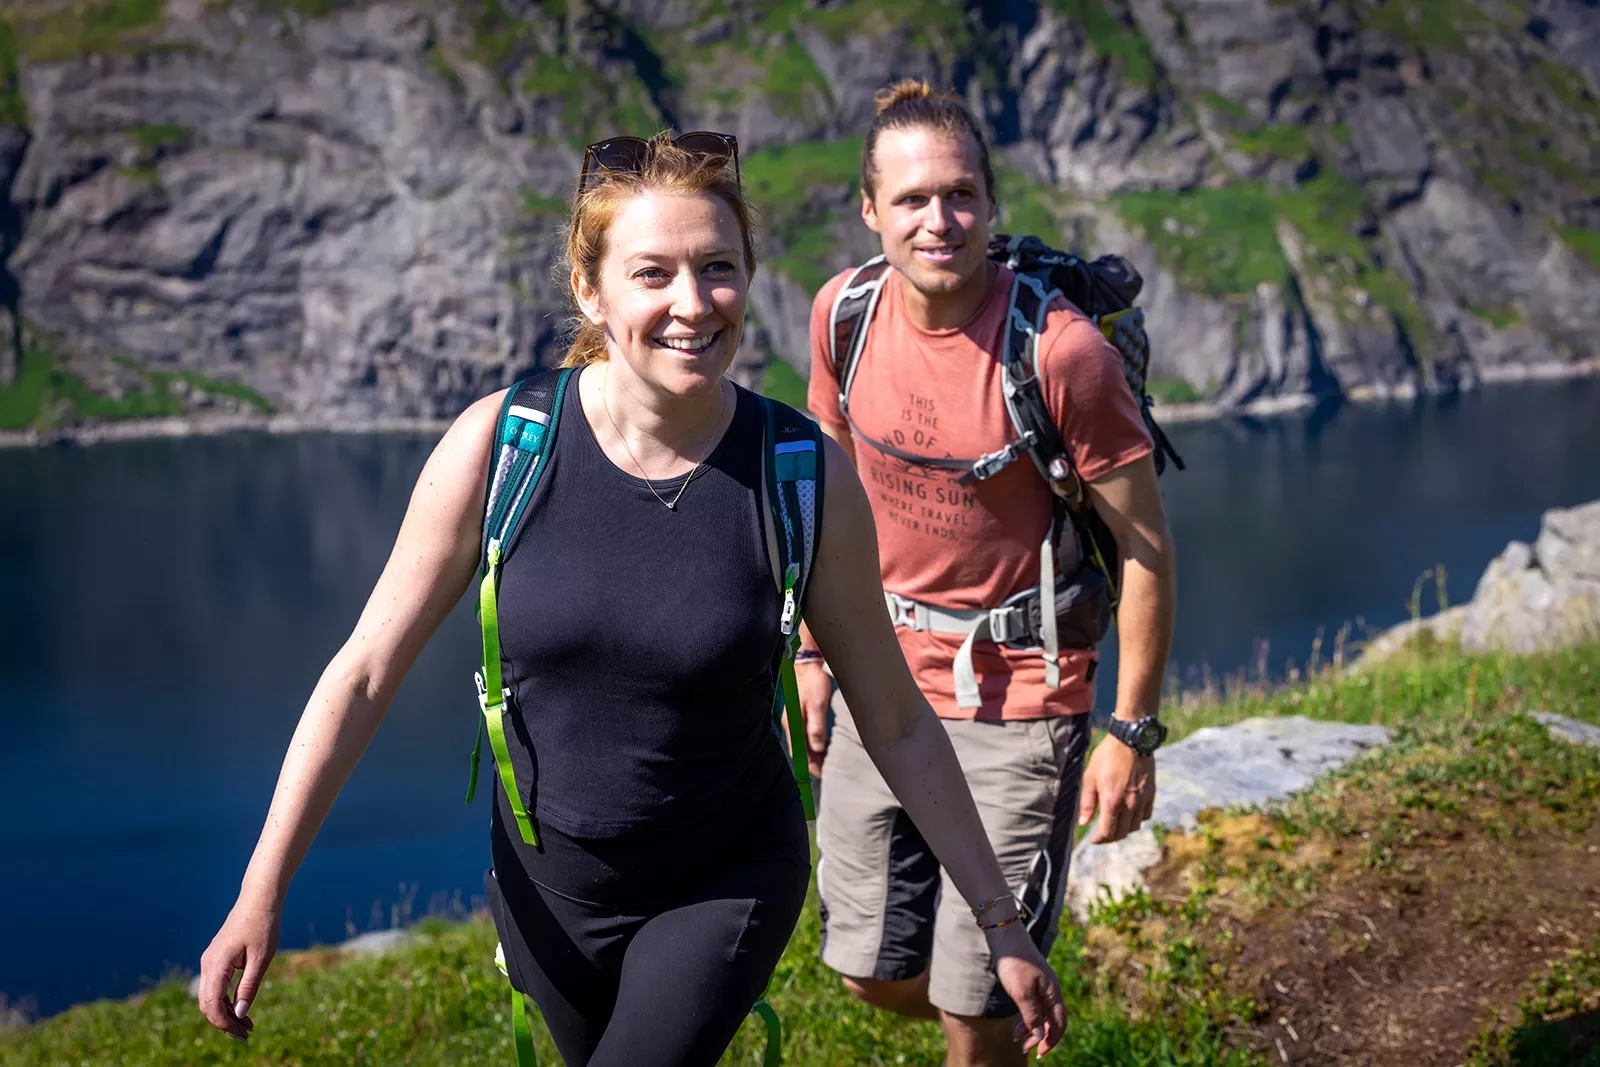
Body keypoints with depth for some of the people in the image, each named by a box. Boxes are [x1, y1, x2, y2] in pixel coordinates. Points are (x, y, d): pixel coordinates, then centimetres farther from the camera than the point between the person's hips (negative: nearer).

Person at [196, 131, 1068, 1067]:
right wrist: (261, 894, -11)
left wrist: (1002, 920, -2)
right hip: (548, 885, 2)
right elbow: (365, 673, -10)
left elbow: (899, 724, -7)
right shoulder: (499, 446, -17)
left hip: (727, 886, -2)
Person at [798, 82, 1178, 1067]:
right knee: (870, 969, 16)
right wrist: (814, 656, 11)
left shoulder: (1062, 349, -21)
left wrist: (1133, 732, -12)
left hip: (1017, 700, -5)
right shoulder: (845, 313, -4)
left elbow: (1145, 544, -13)